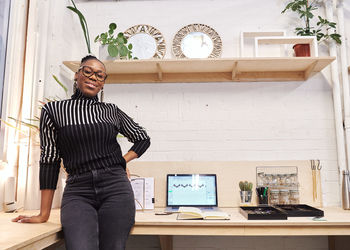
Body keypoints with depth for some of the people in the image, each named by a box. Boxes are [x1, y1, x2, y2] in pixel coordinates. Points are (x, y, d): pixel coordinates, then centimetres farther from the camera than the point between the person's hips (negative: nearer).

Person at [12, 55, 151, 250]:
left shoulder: (112, 111, 10)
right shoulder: (54, 110, 6)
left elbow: (143, 139, 21)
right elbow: (50, 160, 4)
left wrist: (123, 160, 5)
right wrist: (44, 214, 4)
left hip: (116, 189, 2)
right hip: (78, 192, -1)